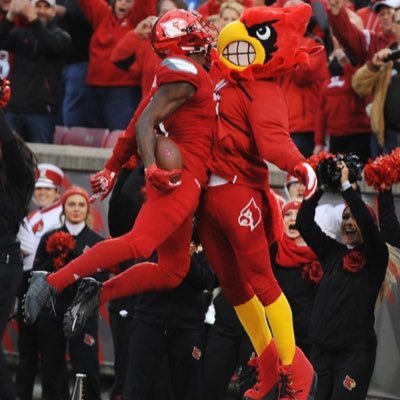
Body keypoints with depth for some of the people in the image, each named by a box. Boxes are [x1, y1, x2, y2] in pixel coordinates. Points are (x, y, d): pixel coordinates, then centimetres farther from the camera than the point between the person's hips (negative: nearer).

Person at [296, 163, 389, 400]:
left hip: (355, 353, -5)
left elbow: (368, 223, -19)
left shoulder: (375, 259, -3)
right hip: (322, 349, 5)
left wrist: (345, 185, -16)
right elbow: (304, 222, 6)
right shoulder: (333, 252, 10)